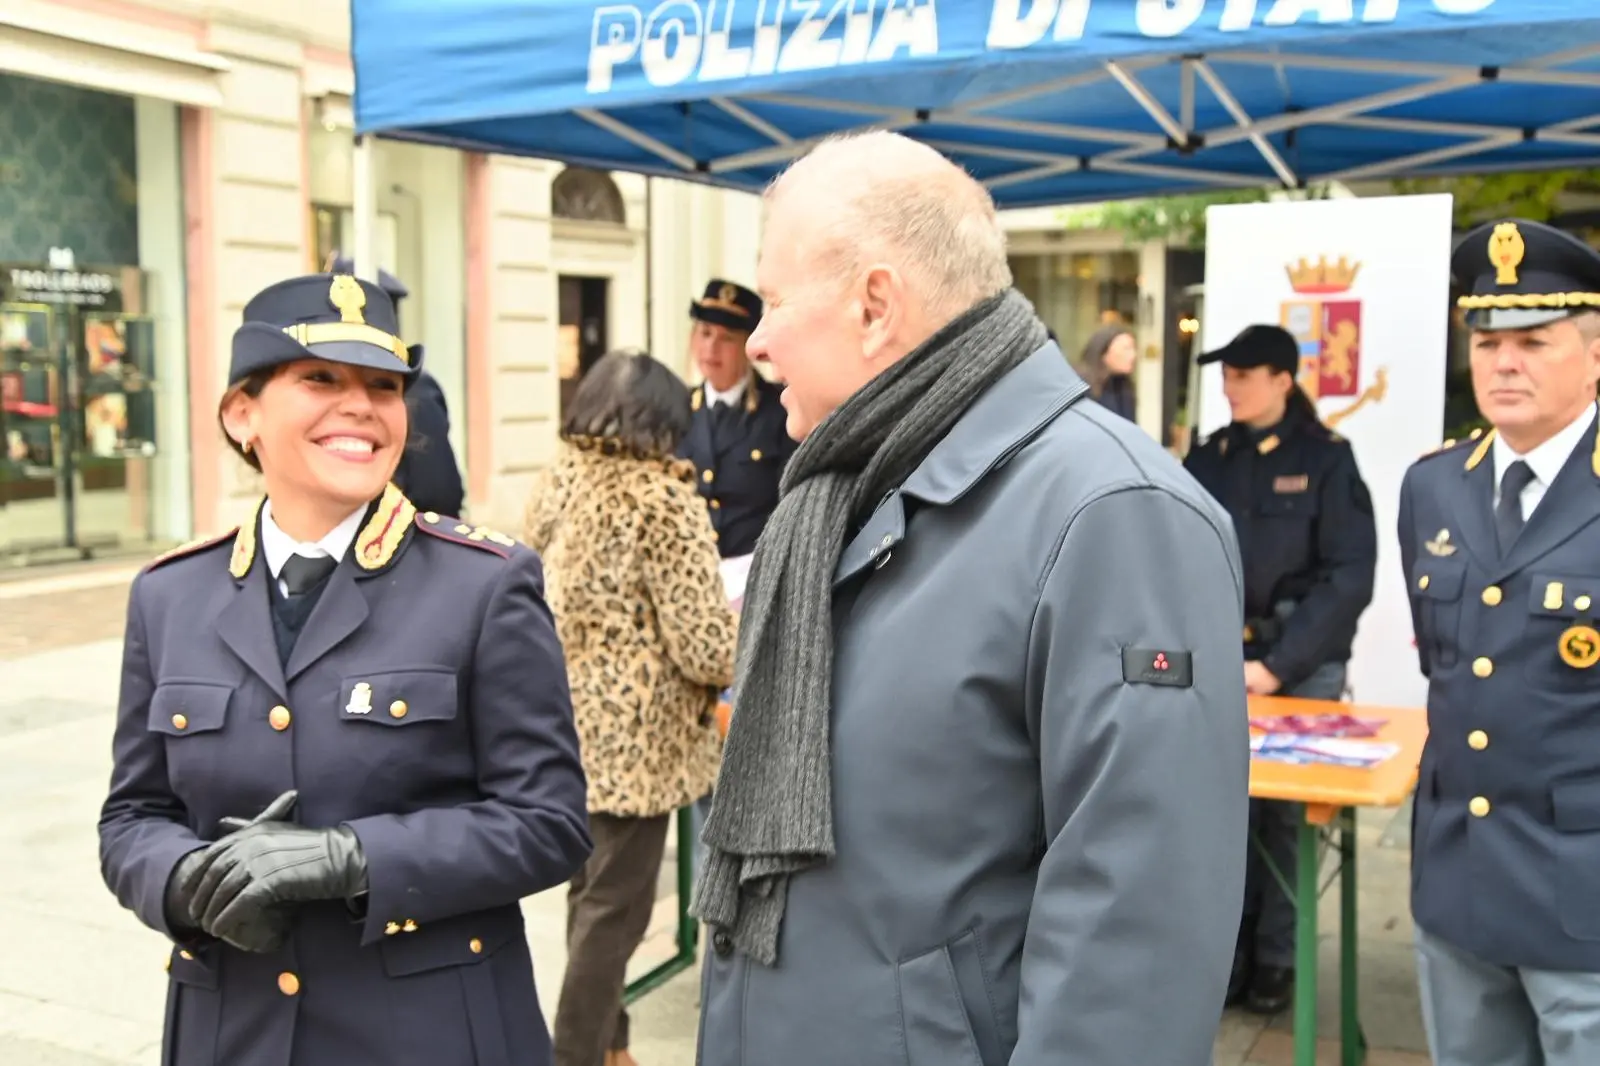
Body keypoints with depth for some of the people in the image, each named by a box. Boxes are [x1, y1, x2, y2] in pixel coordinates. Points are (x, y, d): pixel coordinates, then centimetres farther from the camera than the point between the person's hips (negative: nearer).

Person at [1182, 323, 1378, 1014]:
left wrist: (1277, 665, -13)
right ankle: (1230, 949, 15)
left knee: (1287, 812, 2)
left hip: (1302, 663, -3)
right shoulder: (1208, 459, 8)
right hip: (1220, 658, 3)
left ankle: (1276, 958, 15)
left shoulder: (1326, 458, -3)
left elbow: (1350, 577, -8)